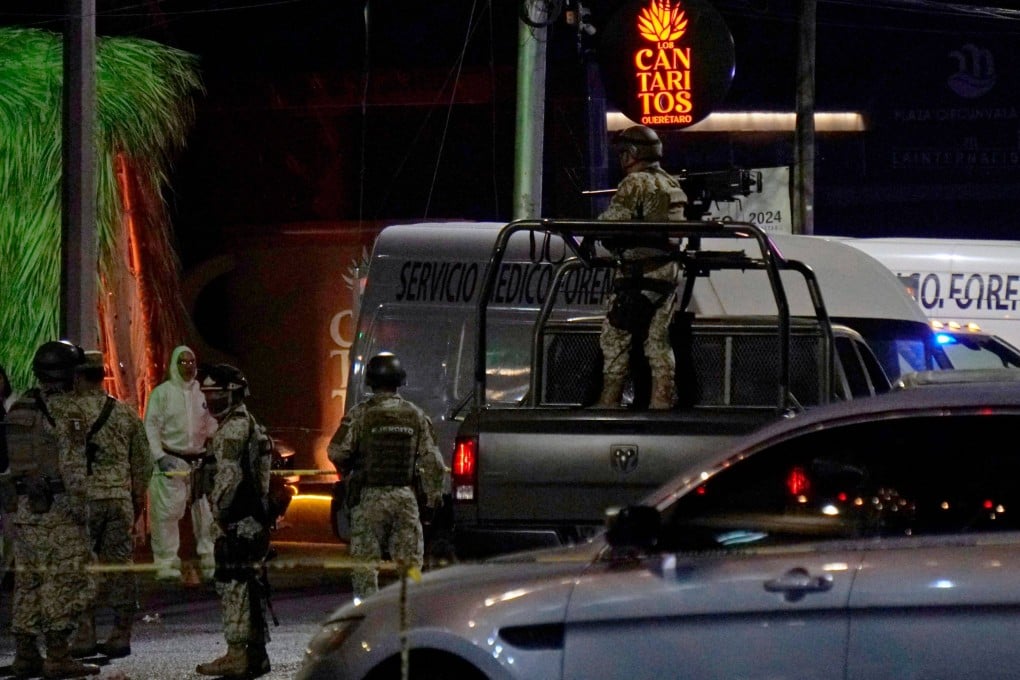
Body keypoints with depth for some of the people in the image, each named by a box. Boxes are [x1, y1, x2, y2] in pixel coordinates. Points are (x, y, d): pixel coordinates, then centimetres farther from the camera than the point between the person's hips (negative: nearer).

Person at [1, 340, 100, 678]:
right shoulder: (63, 409, -12)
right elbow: (72, 464, -17)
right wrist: (80, 507, -15)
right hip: (57, 509, -8)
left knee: (29, 582, 11)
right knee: (64, 582, -6)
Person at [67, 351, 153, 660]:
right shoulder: (126, 414, 8)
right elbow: (143, 462, 13)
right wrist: (139, 496, 22)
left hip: (82, 498, -4)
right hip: (120, 499, 4)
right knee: (120, 565, 7)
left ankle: (84, 636, -3)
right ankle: (121, 635, 8)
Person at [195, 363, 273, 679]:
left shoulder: (232, 430, -13)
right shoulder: (252, 425, 20)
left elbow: (229, 476, -20)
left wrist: (219, 512, -13)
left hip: (236, 522, -10)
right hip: (255, 519, 10)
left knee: (233, 584, -9)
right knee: (252, 584, 12)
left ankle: (236, 654, -11)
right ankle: (256, 654, 16)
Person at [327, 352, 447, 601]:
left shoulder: (360, 414, -7)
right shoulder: (416, 416, 2)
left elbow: (337, 452, -10)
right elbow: (431, 459, 3)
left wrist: (346, 469, 12)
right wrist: (434, 494, 13)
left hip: (369, 497, -2)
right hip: (405, 497, 3)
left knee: (365, 562, 3)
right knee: (409, 560, 9)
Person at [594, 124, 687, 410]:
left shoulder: (635, 183, -10)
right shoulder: (672, 185, 16)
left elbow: (612, 223, -17)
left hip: (638, 272, -8)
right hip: (668, 271, 8)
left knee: (616, 339, -2)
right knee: (659, 341, 9)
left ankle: (609, 402, -4)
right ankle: (663, 402, 6)